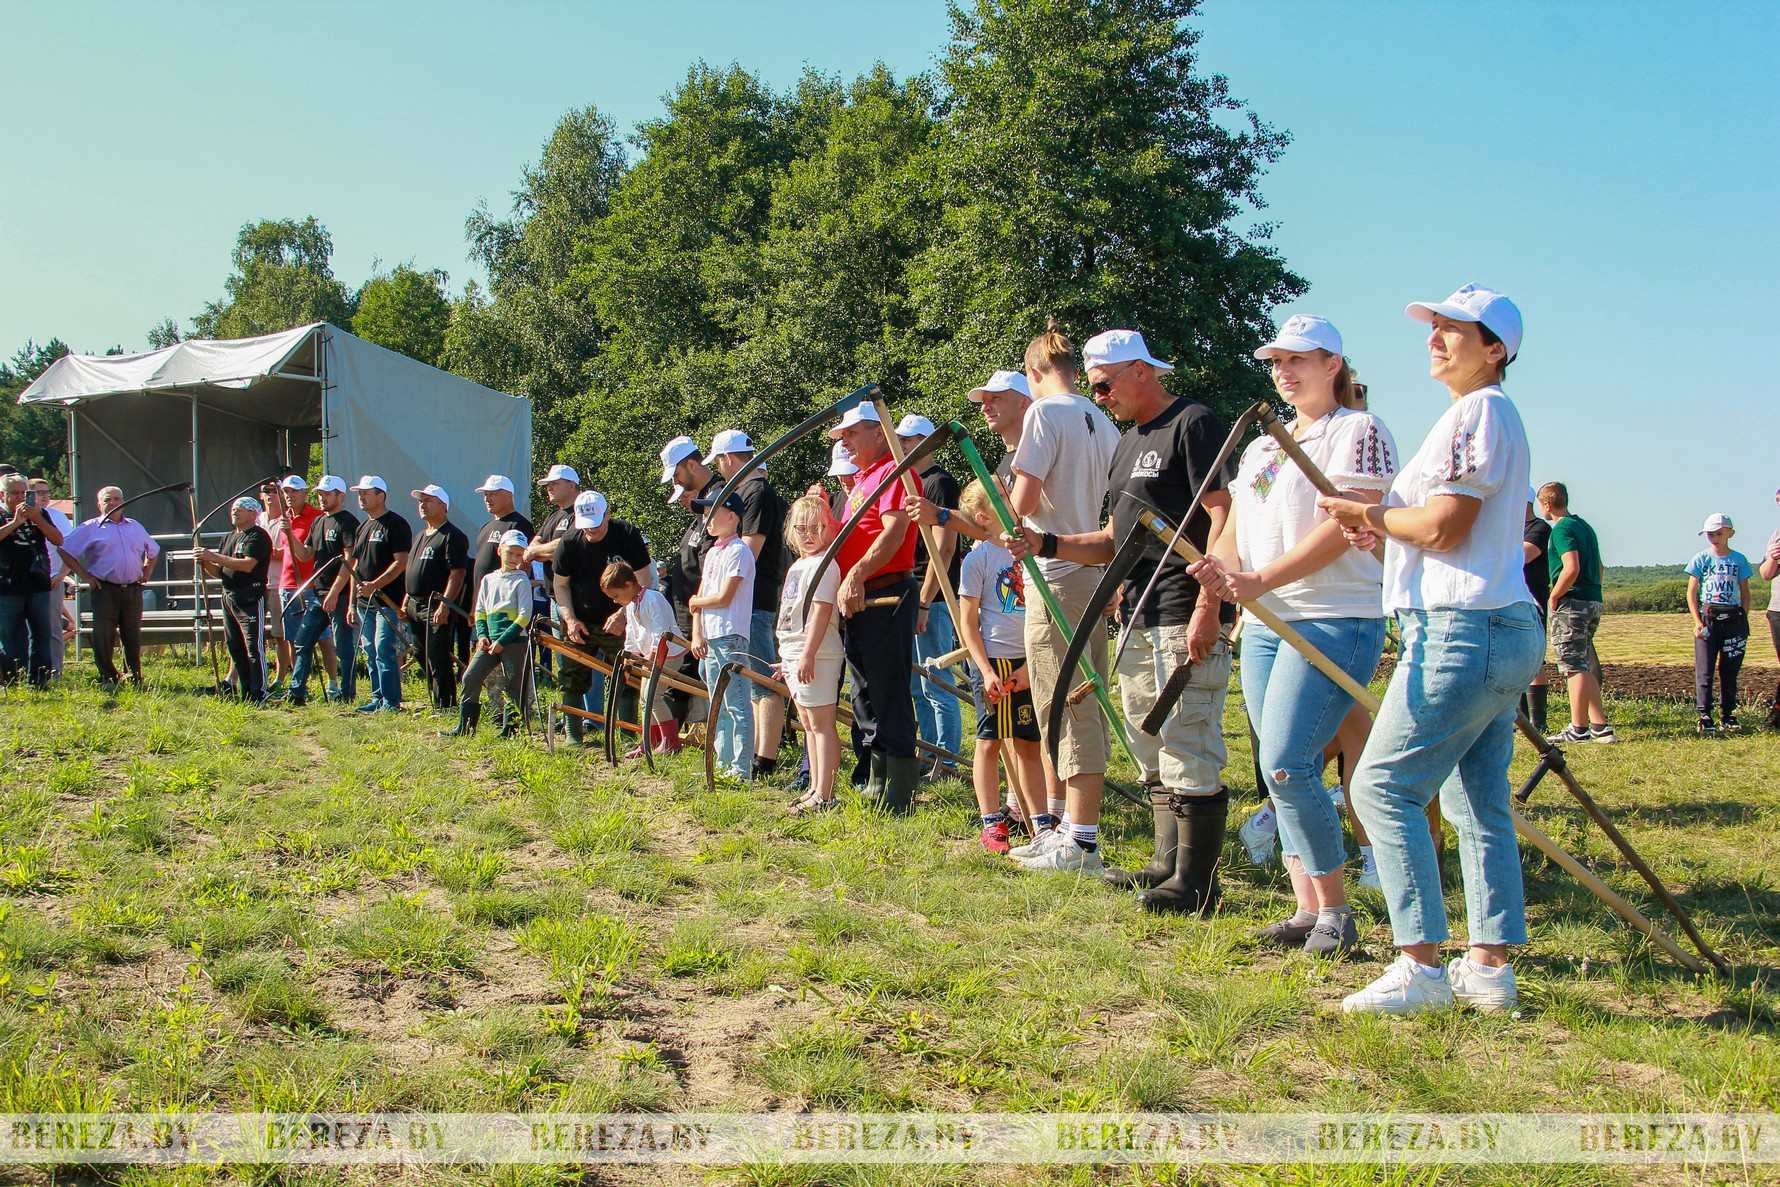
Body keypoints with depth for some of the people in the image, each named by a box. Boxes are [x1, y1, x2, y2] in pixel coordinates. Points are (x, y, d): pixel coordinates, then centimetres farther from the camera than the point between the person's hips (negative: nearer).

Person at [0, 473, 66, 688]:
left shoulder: (40, 513, 11)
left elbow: (58, 540, 1)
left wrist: (36, 518, -11)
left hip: (39, 586, 3)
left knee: (41, 637, 2)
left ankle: (39, 684, 6)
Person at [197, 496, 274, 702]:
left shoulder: (258, 536, -7)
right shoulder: (229, 538, 21)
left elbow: (247, 565, -21)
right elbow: (219, 572, 21)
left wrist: (214, 557, -19)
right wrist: (206, 562, 0)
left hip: (251, 598, -9)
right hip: (229, 598, 9)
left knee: (254, 648, -10)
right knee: (235, 648, 11)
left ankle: (258, 694, -9)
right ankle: (244, 692, 17)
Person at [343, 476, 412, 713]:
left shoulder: (396, 524, -7)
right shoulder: (362, 527, 18)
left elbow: (401, 562, -15)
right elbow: (355, 567, 21)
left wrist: (374, 585, -22)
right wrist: (352, 604, 17)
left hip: (387, 601, -8)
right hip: (364, 602, 8)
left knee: (384, 650, -11)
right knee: (370, 652, 9)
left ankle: (391, 701, -7)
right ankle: (378, 699, 16)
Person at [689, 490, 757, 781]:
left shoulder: (738, 551, -9)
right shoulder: (712, 553, 17)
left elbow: (724, 598, -16)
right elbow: (701, 597, 13)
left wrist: (695, 601, 1)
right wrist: (697, 633, 1)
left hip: (731, 637, -9)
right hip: (709, 638, 9)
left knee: (736, 704, -8)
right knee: (718, 707, 14)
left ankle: (742, 769, -7)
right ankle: (723, 763, 21)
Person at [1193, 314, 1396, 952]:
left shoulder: (1359, 431, -4)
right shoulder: (1261, 446, 20)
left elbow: (1343, 527, -16)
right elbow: (1235, 528, 17)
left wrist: (1261, 579, -21)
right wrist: (1220, 565, -7)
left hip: (1335, 621, -8)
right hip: (1263, 624, 8)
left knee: (1286, 765, -16)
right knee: (1281, 772, 6)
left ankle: (1335, 910, -2)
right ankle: (1307, 909, 14)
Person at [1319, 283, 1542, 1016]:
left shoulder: (1479, 411, -10)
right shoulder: (1487, 416, 22)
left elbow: (1444, 527, -18)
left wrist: (1375, 516, -1)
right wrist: (1383, 528, 9)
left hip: (1463, 630, -11)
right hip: (1501, 630, 11)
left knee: (1383, 787, -10)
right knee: (1477, 803, 11)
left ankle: (1422, 965, -11)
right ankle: (1490, 968, 15)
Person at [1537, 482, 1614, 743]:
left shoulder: (1562, 529, -12)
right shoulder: (1584, 525, 17)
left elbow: (1572, 568, -23)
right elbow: (1598, 568, 21)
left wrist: (1554, 597, -13)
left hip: (1571, 603, -9)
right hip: (1594, 601, 9)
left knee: (1574, 666, -6)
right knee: (1583, 667, 14)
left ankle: (1579, 729, -6)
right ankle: (1599, 726, 12)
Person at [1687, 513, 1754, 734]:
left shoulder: (1739, 560, 8)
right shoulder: (1701, 559, 3)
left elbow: (1745, 592, 12)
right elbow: (1691, 592, 1)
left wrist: (1744, 620, 1)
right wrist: (1697, 622, -8)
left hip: (1732, 619, 2)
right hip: (1707, 618, -2)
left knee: (1730, 669, 6)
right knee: (1704, 670, -5)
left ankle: (1728, 714, 14)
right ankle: (1705, 716, -4)